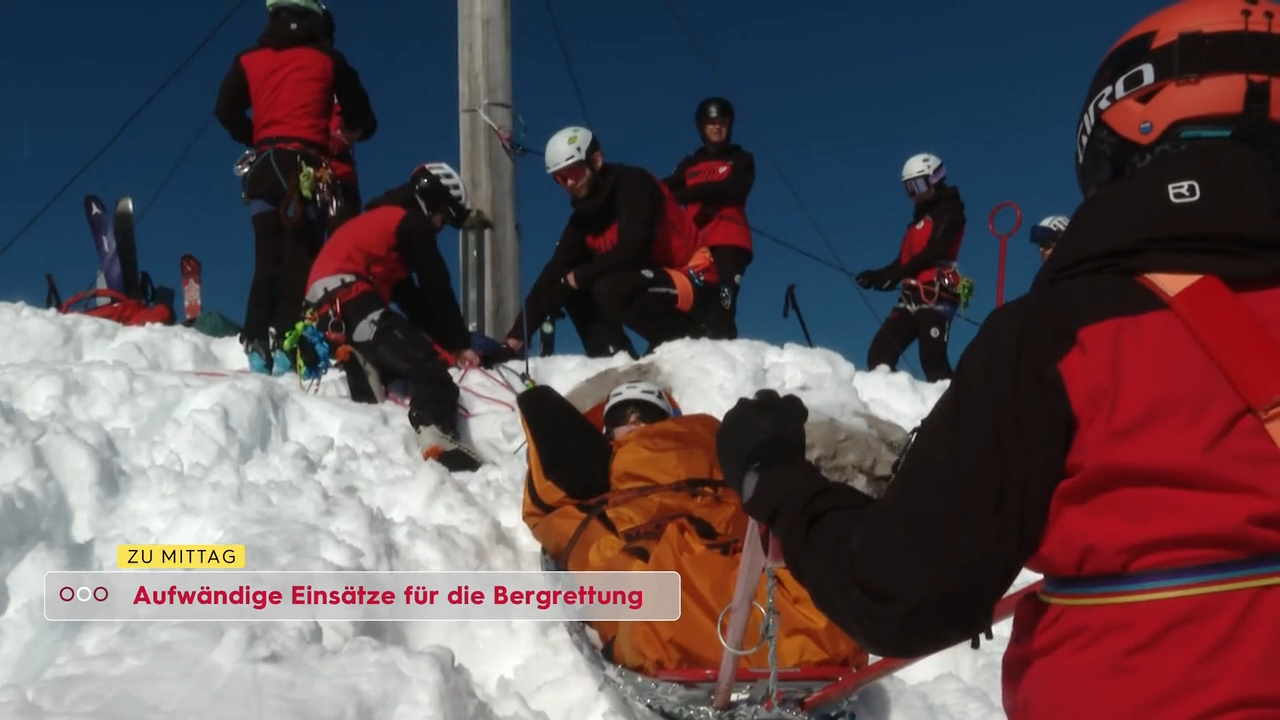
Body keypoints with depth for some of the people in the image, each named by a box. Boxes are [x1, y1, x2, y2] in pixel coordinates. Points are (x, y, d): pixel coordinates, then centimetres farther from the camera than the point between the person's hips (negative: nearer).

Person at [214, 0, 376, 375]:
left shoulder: (249, 60, 13)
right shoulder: (327, 59, 7)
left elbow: (226, 110, 12)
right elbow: (360, 114, 12)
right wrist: (355, 132, 34)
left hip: (263, 165, 4)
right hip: (304, 165, -3)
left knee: (267, 259, 6)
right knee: (300, 258, -6)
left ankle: (257, 343, 0)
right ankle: (287, 345, -15)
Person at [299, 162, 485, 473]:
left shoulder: (385, 218, 32)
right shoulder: (411, 221, 4)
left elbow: (409, 295, 28)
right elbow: (436, 288, 0)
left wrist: (444, 339, 19)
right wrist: (459, 342, 6)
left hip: (325, 302, 10)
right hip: (346, 294, -10)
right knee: (425, 363, -22)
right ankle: (438, 436, -39)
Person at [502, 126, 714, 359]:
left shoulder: (633, 183, -16)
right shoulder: (583, 218, 5)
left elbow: (632, 250, -30)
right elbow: (555, 274, -2)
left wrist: (581, 275, -16)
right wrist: (518, 334, -10)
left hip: (691, 278, -8)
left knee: (608, 290, -30)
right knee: (572, 290, 2)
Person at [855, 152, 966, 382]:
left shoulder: (948, 212, 0)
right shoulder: (921, 216, 25)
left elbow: (935, 252, -15)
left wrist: (895, 274, -19)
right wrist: (880, 275, 7)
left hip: (936, 296, -9)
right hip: (912, 296, 9)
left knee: (932, 360, -19)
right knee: (880, 354, 1)